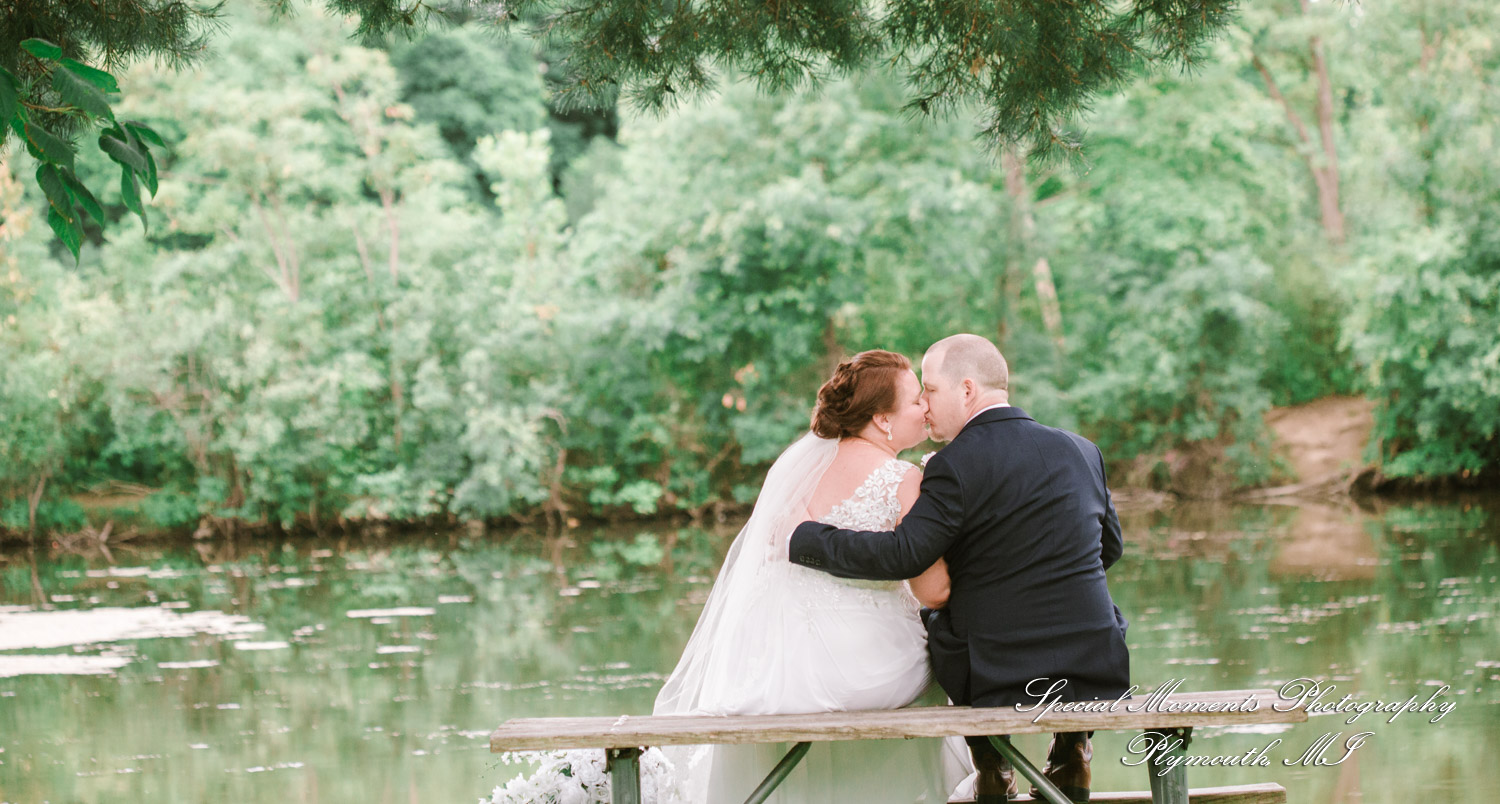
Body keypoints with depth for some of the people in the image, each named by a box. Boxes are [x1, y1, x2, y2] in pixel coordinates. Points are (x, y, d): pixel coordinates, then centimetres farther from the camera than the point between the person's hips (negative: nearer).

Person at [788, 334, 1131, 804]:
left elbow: (903, 555, -18)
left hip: (1001, 678, -3)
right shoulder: (1081, 452, 5)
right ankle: (1071, 751, 28)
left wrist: (803, 540, -9)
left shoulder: (957, 466, -12)